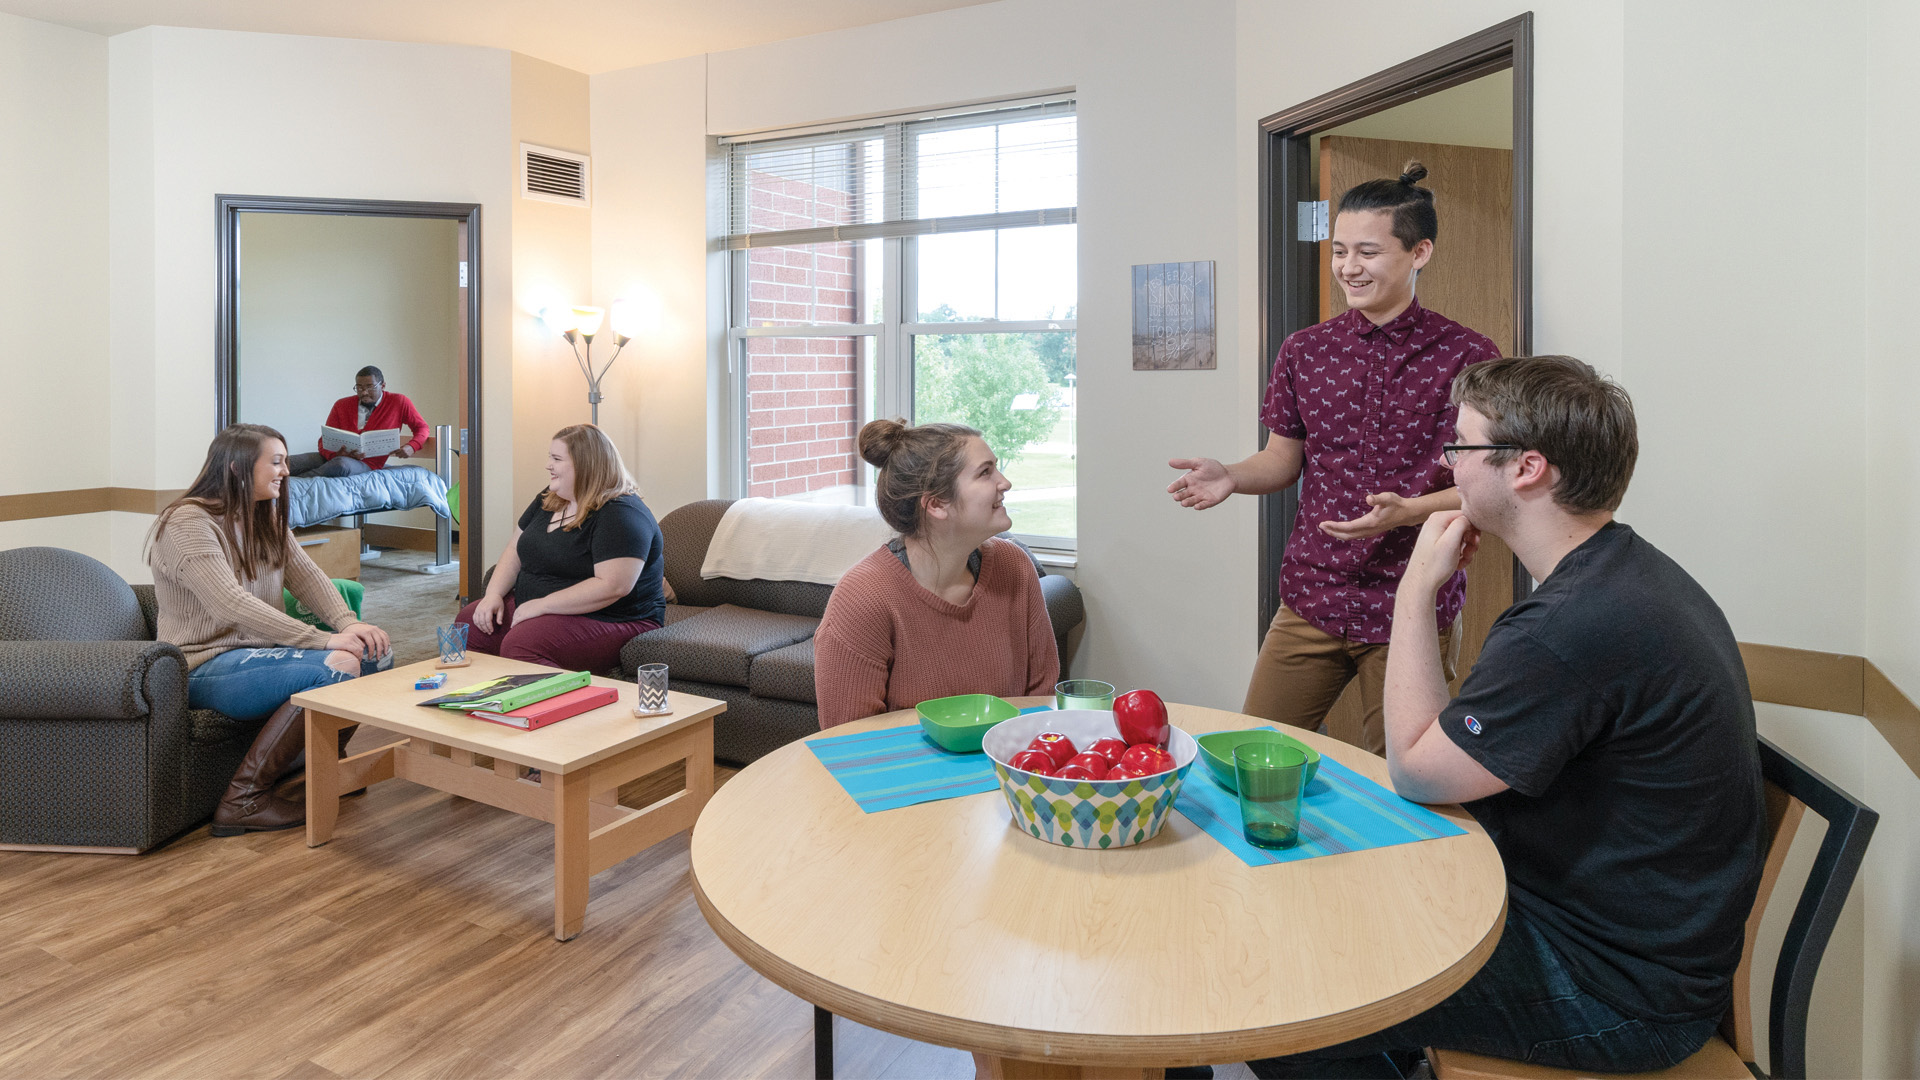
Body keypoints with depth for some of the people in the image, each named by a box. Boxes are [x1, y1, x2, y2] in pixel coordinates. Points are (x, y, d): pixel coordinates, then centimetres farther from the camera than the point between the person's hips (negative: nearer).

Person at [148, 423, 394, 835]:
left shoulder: (266, 518, 13)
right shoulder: (187, 523, -15)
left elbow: (307, 576, 4)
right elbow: (232, 604, -27)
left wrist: (349, 624, -17)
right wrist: (324, 640, -31)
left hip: (259, 651, 8)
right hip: (207, 667, -8)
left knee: (375, 651, -9)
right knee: (337, 667, -30)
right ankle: (244, 798, -18)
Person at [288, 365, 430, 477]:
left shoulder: (399, 402, 7)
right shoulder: (342, 405, 11)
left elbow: (422, 428, 13)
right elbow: (324, 443, 8)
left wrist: (411, 447, -13)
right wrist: (337, 453, -19)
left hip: (366, 464, -3)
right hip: (333, 457, 3)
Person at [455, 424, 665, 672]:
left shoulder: (622, 514, -19)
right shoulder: (549, 499, 12)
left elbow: (613, 586, -29)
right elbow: (515, 549, 18)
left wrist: (542, 604, -23)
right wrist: (493, 594, 0)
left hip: (608, 621, -9)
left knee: (519, 644, -30)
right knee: (467, 623, 0)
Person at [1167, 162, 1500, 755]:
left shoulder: (1467, 356, -4)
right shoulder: (1304, 350, 7)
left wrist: (1408, 510, -21)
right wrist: (1229, 476, -10)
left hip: (1413, 611, -2)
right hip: (1313, 599, 3)